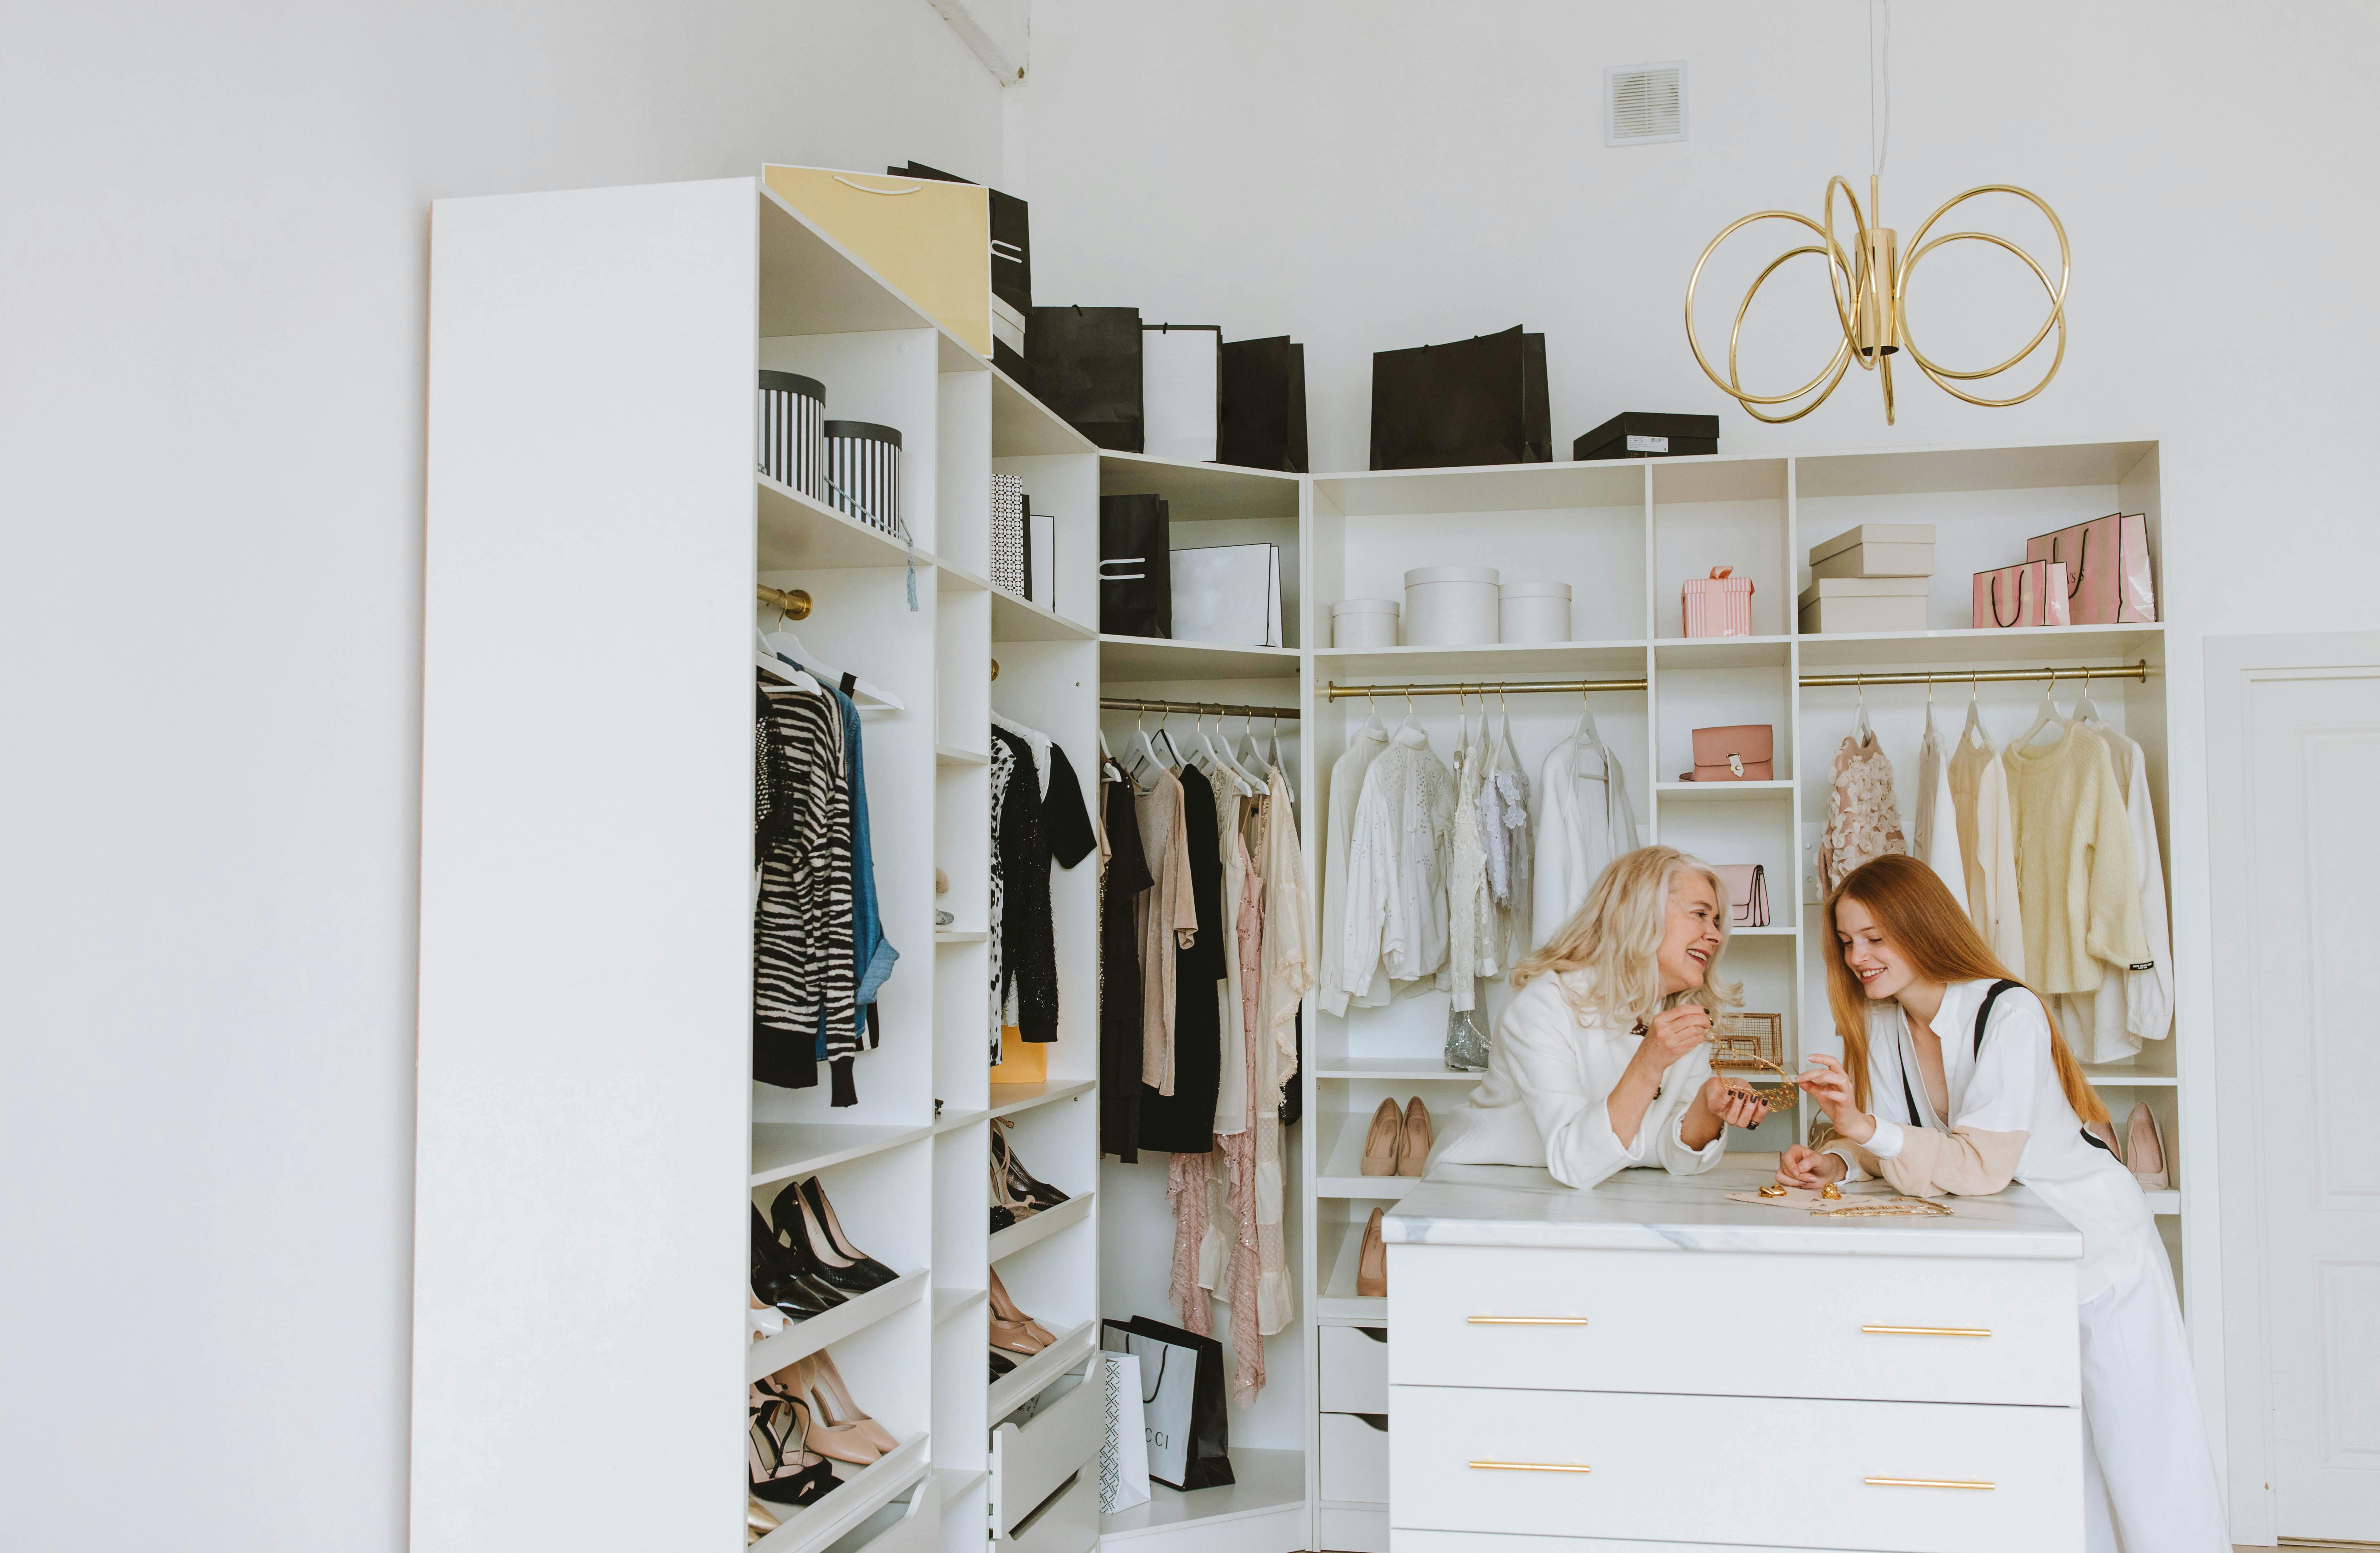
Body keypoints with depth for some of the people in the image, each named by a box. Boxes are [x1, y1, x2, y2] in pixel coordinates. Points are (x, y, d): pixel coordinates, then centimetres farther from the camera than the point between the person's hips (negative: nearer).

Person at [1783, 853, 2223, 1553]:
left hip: (2095, 1248, -6)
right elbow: (1890, 1142, -1)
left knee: (2132, 1463, 0)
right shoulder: (1881, 1022, -2)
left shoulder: (2008, 1014, -23)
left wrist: (1868, 1129, -40)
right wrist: (1835, 1161, -20)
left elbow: (1981, 1165, -30)